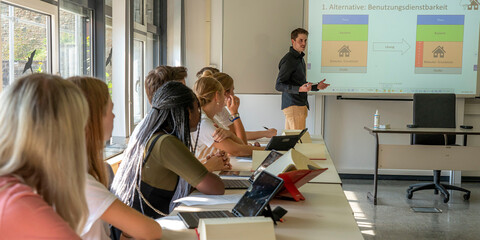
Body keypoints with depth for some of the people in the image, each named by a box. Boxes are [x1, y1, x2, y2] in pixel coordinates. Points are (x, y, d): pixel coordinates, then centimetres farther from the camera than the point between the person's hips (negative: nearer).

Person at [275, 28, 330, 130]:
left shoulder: (300, 59, 20)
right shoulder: (289, 60, -11)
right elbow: (278, 85, -16)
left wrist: (316, 87, 16)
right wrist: (299, 89, -27)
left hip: (300, 105, 9)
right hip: (293, 106, -9)